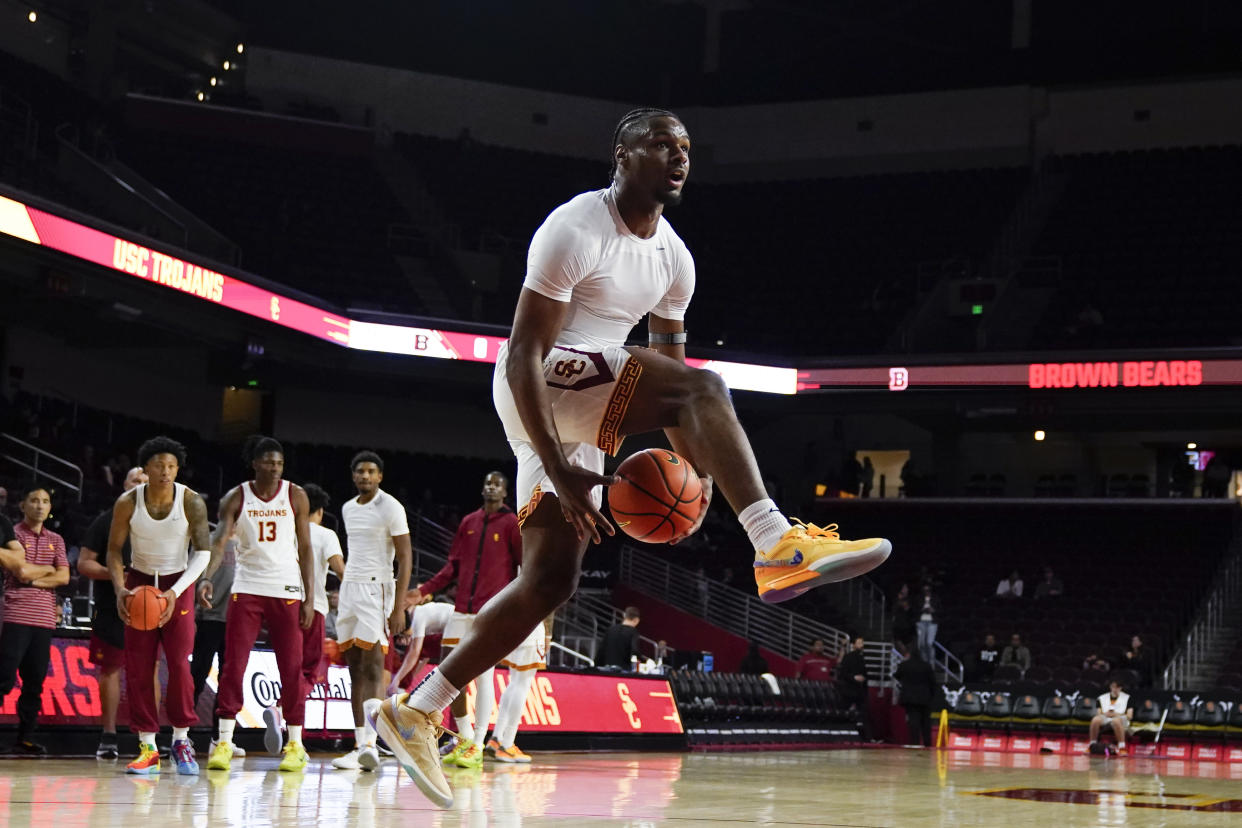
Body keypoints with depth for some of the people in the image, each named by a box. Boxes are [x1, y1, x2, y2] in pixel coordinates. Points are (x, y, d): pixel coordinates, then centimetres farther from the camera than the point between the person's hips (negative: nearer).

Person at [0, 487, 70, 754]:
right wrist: (48, 568, 2)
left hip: (44, 619, 5)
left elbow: (63, 577, 4)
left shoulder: (55, 540, 16)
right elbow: (21, 571, -13)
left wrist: (32, 579, -7)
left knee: (35, 682, 5)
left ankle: (24, 739, 12)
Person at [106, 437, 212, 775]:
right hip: (140, 582, 1)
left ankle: (181, 740, 4)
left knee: (179, 663, -11)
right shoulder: (127, 503, -13)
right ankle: (147, 747, 2)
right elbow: (114, 550, -3)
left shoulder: (191, 502, -16)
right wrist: (120, 589, -20)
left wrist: (175, 592, -24)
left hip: (178, 584, -1)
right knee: (138, 667, -3)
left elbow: (203, 552, -13)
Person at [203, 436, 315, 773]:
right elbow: (219, 542, -10)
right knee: (233, 666, -6)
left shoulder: (295, 496, 2)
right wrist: (206, 578, -28)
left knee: (292, 668, 1)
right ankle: (223, 742, -1)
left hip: (286, 590, 0)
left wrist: (309, 598, -2)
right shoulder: (236, 498, 0)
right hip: (246, 588, 0)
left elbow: (305, 549, 4)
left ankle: (295, 745, 9)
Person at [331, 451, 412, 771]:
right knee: (355, 669, 6)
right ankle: (360, 745, 8)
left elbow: (405, 558, -10)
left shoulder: (390, 507, -7)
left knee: (372, 667, -15)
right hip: (349, 589, 7)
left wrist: (399, 606, -17)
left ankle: (370, 743, -21)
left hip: (376, 589, -7)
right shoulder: (348, 509, 15)